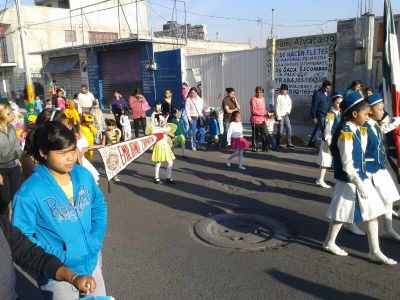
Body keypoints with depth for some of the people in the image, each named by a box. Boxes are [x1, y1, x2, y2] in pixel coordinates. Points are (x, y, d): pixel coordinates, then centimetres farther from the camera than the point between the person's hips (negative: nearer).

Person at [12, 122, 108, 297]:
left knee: (99, 296, 24)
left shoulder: (83, 174, -7)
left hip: (92, 261, 5)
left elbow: (99, 205, 6)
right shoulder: (29, 192, -21)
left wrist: (97, 239, -5)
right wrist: (58, 256, -19)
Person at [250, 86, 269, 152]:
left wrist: (266, 113, 3)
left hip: (262, 120, 7)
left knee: (265, 134, 3)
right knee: (255, 135, 3)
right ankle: (254, 148, 15)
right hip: (255, 120, -7)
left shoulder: (262, 98, 13)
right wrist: (263, 113, -17)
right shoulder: (253, 99, -11)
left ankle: (265, 147, 13)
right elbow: (253, 110, -19)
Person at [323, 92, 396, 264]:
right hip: (349, 181, -9)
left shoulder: (361, 131, 7)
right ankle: (329, 243, 29)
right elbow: (347, 164, -23)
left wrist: (363, 180, 12)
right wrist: (359, 184, -22)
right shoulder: (345, 133, -21)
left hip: (361, 177, 9)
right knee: (342, 213, 7)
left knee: (373, 212, 10)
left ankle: (374, 251, 21)